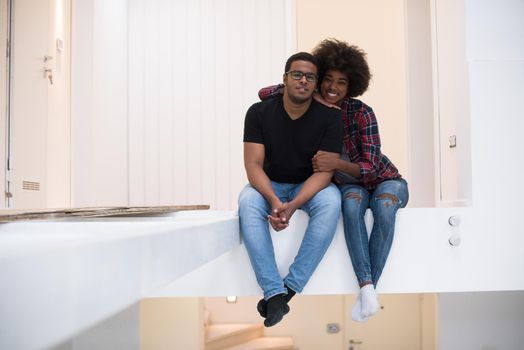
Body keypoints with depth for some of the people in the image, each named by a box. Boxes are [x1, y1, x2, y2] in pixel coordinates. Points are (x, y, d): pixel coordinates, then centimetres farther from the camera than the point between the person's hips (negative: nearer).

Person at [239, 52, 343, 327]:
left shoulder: (329, 117, -12)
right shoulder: (259, 112, -10)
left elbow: (324, 170, -18)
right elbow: (253, 164, -16)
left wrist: (293, 205, -35)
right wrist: (274, 200, -35)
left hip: (309, 187, 0)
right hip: (270, 185, 1)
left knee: (331, 201, -33)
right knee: (247, 201, -32)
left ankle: (289, 288, -30)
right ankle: (275, 292, -34)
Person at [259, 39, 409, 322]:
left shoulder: (361, 112, -19)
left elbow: (371, 167, -23)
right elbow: (264, 93, -9)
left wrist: (337, 164, -42)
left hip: (385, 181, -2)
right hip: (350, 185, 2)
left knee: (384, 207, -36)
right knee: (352, 204, -35)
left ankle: (368, 290, -31)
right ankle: (367, 288, -39)